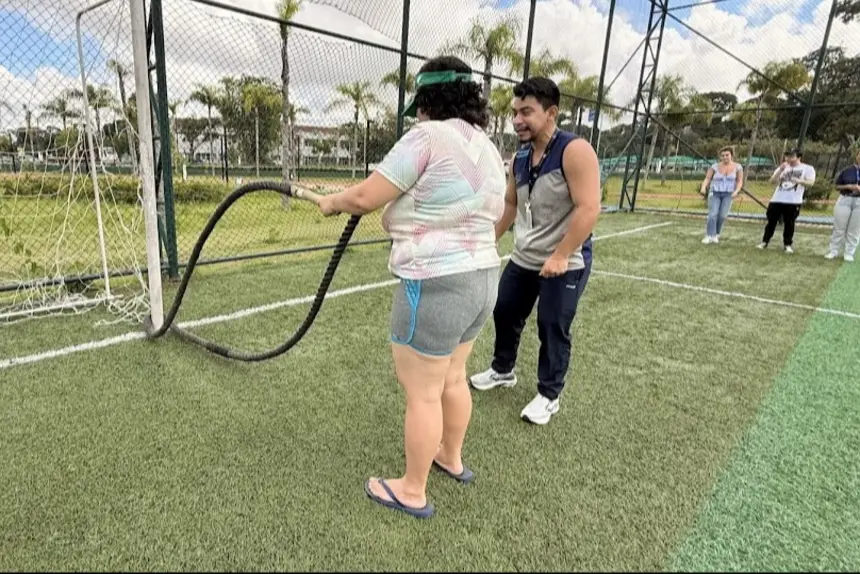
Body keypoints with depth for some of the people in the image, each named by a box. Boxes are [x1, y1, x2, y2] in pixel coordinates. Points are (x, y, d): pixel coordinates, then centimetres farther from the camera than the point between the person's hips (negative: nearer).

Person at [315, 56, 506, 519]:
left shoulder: (427, 136, -13)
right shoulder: (487, 147, 14)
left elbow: (365, 197, -15)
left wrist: (332, 202, 7)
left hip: (436, 285, -9)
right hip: (481, 277, 9)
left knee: (422, 393, 6)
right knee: (452, 377, 24)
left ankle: (412, 492, 25)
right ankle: (451, 458, 44)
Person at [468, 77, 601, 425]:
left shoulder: (574, 151, -18)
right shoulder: (519, 158, 6)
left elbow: (589, 208, -24)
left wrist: (560, 256, -26)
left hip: (565, 264, -7)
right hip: (522, 259, 8)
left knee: (553, 330, 2)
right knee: (505, 313, 16)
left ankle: (549, 396, 23)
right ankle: (502, 371, 41)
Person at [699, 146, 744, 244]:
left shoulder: (737, 167, 0)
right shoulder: (715, 167, -3)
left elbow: (740, 182, 2)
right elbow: (707, 179, -5)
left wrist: (736, 191, -16)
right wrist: (703, 187, -24)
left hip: (728, 194, 1)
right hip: (715, 193, -1)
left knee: (722, 215, -9)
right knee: (712, 215, -15)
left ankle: (716, 234, 8)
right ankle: (709, 236, -17)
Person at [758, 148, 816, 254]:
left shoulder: (808, 168, 3)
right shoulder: (783, 168, 14)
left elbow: (811, 182, -9)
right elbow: (772, 180, 3)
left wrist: (798, 181, -27)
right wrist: (781, 170, -10)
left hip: (793, 201, -3)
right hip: (776, 200, 3)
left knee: (789, 223, 1)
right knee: (771, 221, 5)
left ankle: (788, 244, 10)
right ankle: (764, 242, 12)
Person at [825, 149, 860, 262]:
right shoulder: (846, 171, 3)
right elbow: (837, 186, 6)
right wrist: (848, 186, -12)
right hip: (844, 200, 0)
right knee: (838, 228, 3)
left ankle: (849, 253, 9)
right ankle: (833, 251, 10)